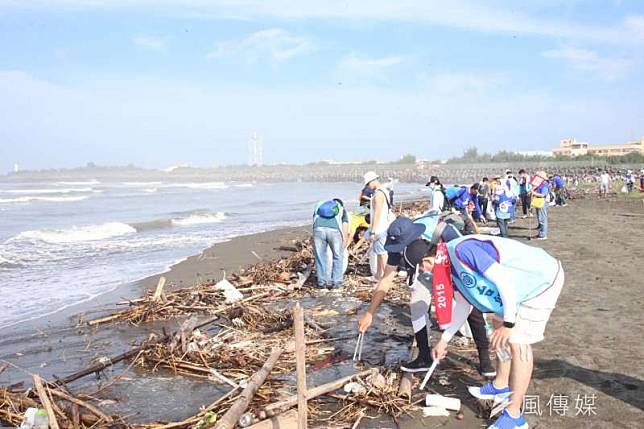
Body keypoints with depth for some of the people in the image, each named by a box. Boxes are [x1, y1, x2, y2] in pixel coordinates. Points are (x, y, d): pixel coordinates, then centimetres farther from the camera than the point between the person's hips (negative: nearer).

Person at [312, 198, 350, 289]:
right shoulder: (342, 210, 33)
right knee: (338, 256, 19)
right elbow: (345, 234, 28)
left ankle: (322, 282, 24)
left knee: (320, 257, 18)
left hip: (319, 229, 1)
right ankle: (336, 282, 21)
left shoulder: (319, 206, 39)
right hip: (334, 230, -1)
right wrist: (343, 250, 40)